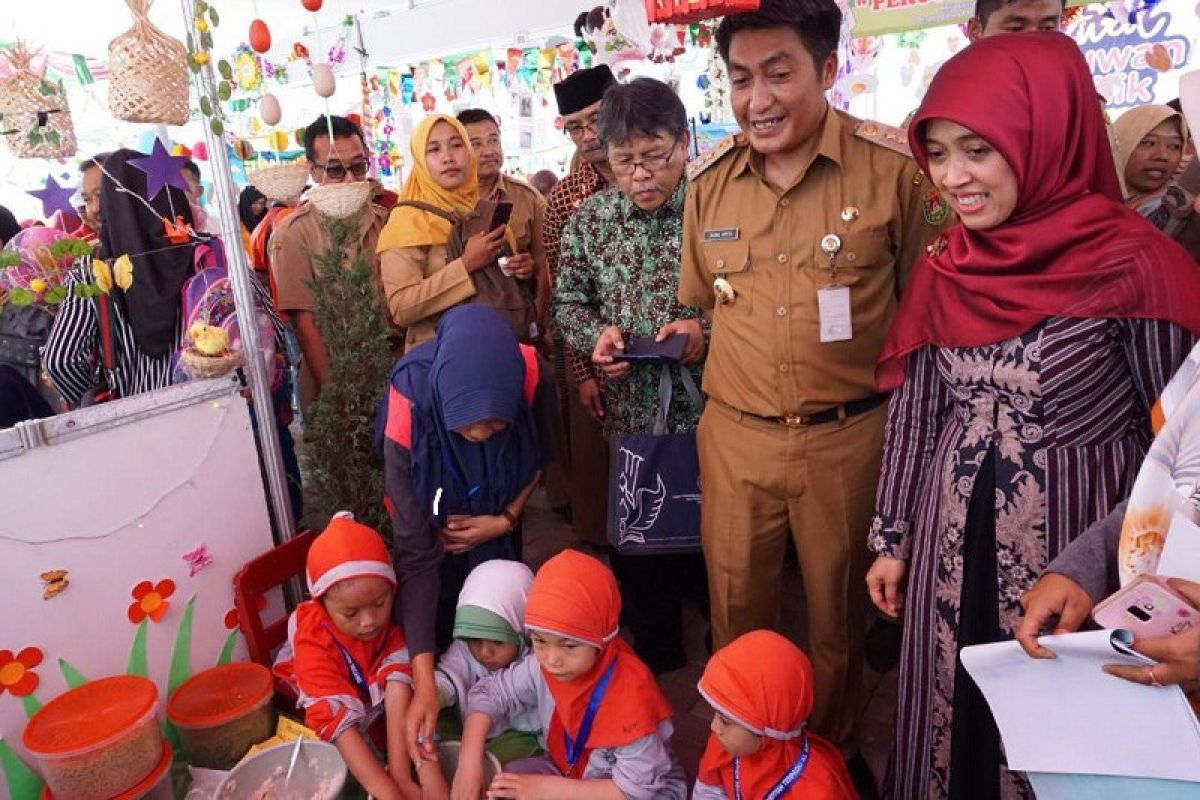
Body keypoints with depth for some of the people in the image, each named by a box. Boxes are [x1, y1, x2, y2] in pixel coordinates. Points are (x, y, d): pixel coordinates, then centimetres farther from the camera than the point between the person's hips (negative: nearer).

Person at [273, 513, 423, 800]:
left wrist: (401, 775, -47)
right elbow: (338, 718, -45)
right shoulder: (313, 643, -35)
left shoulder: (392, 617, -27)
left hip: (377, 701, 1)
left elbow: (399, 683, -37)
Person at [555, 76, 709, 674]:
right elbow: (568, 302, 9)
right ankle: (654, 649, 41)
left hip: (709, 407, -2)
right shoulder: (589, 221, 2)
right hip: (630, 408, 3)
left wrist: (707, 328, -21)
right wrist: (596, 333, -11)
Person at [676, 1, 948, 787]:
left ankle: (838, 749, 46)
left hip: (849, 435, -2)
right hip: (734, 434, 3)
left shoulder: (894, 167, -9)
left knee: (841, 610, 18)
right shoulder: (710, 178, 2)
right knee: (736, 610, 17)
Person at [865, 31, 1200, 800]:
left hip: (1084, 545, -4)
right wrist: (892, 537, 10)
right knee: (957, 720, 19)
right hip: (957, 544, 4)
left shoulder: (1134, 263, -14)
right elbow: (915, 414, 6)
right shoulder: (943, 269, 1)